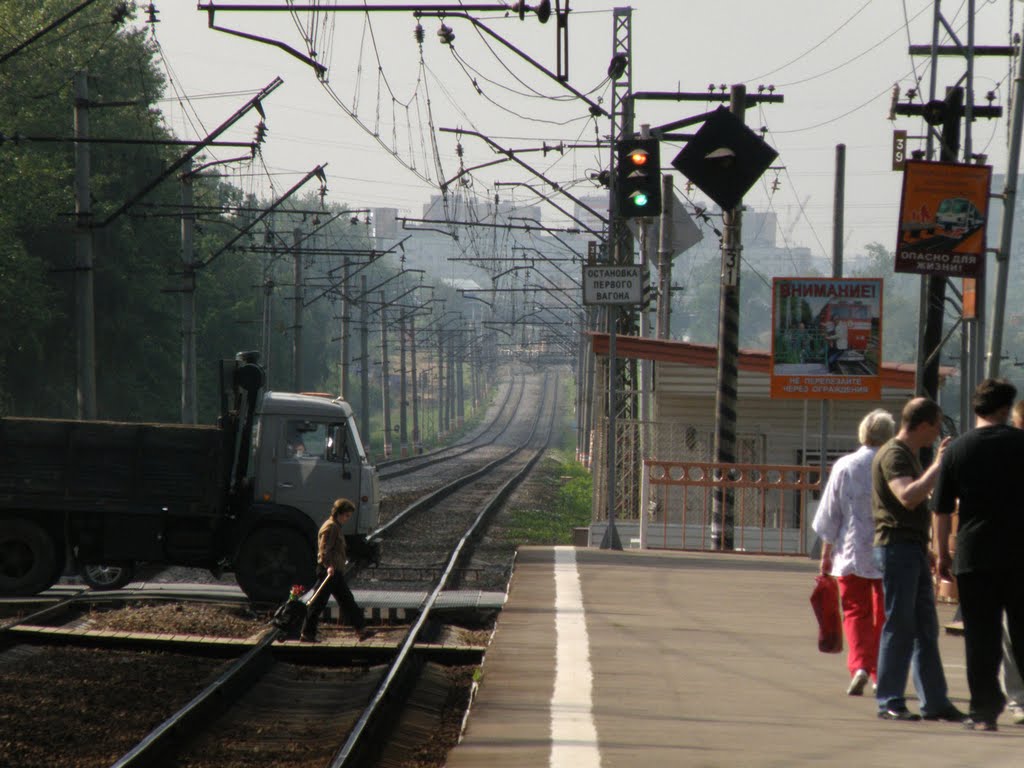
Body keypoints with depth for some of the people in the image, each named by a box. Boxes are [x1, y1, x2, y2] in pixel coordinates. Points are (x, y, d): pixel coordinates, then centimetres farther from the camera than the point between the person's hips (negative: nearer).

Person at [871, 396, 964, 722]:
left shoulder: (909, 455, 20)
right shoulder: (893, 455, -12)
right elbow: (908, 497, -28)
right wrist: (939, 464, -21)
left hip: (914, 549, 10)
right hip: (896, 546, -10)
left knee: (926, 628, 9)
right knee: (899, 626, -7)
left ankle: (935, 702, 12)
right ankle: (889, 702, -2)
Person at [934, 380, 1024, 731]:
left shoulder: (956, 449, 3)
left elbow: (942, 509, 5)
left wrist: (943, 553, 13)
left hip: (973, 555, 1)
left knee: (980, 636, 4)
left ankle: (984, 711, 2)